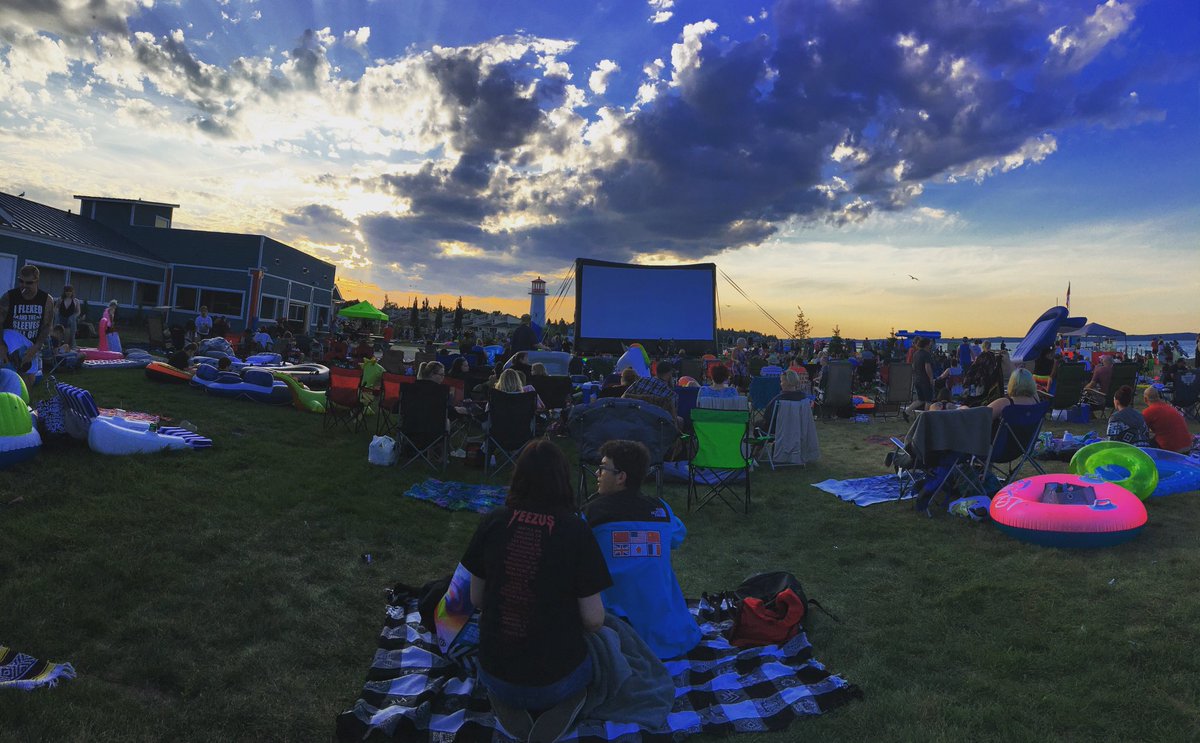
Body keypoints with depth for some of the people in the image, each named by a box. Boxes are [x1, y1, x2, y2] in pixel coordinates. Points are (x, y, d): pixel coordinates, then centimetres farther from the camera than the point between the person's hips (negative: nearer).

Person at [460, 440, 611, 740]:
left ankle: (506, 706, 6)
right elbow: (594, 620, -12)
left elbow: (476, 599, 1)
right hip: (556, 678, -3)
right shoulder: (577, 532, -18)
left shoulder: (493, 522, -10)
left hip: (495, 672, 3)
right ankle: (558, 713, 2)